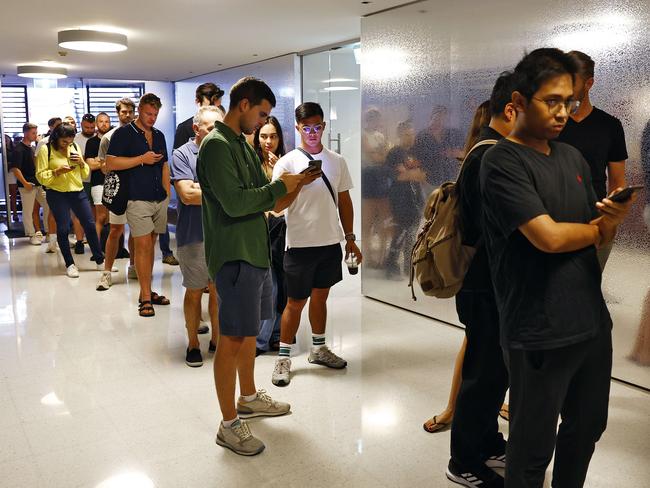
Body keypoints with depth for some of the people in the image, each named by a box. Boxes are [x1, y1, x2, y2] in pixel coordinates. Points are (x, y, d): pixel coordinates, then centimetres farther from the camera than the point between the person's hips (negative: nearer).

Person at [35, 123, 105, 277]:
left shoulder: (75, 148, 8)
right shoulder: (46, 150, -5)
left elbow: (85, 174, 13)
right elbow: (41, 176, -7)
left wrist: (82, 163, -7)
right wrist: (57, 171, -21)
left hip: (78, 192, 4)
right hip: (57, 195, -4)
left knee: (90, 225, 4)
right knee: (63, 229, 0)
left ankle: (100, 261, 15)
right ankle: (70, 264, 13)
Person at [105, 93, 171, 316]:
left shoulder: (159, 135, 16)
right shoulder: (124, 133, -3)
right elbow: (110, 163, -12)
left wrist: (167, 192, 13)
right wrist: (142, 159, -15)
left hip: (160, 199, 6)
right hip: (138, 199, -6)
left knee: (151, 245, 11)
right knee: (143, 245, -8)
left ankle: (147, 291, 19)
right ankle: (145, 298, -3)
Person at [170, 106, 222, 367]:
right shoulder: (183, 154, -6)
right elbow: (187, 195, -17)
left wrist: (202, 187, -12)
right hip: (194, 236, -3)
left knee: (219, 291, 12)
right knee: (194, 292, 9)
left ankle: (217, 339, 28)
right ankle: (193, 344, 24)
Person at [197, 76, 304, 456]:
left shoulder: (242, 144, 15)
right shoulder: (217, 145, -15)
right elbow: (234, 203, -24)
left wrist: (287, 188, 0)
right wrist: (280, 187, -16)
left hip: (255, 250, 10)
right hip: (234, 255, -10)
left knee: (250, 330, 20)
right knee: (232, 339, -2)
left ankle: (249, 398, 37)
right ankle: (229, 425, 10)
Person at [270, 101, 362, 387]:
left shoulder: (337, 161, 6)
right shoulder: (287, 162, -7)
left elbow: (344, 201, 11)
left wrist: (350, 239, 9)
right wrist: (302, 182, -25)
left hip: (331, 243, 4)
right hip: (300, 244, -4)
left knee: (320, 297, 17)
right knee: (296, 302, 2)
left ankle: (318, 349, 32)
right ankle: (283, 358, 15)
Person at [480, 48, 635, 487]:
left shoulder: (573, 157, 10)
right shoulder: (502, 162, -13)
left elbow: (601, 237, 11)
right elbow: (549, 237, -22)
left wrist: (615, 217, -12)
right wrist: (598, 226, -2)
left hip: (593, 322, 7)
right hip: (540, 335, -7)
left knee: (587, 430, 21)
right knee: (532, 449, 8)